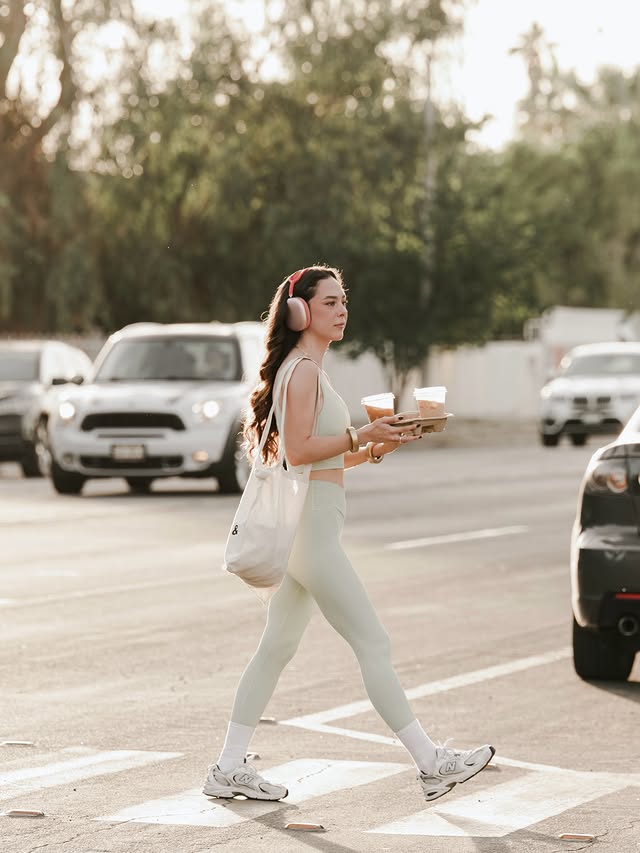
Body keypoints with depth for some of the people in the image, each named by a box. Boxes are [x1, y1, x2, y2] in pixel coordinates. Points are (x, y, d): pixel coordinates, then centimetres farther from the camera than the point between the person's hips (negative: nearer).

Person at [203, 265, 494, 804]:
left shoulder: (309, 370, 20)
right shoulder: (303, 370, -12)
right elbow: (298, 450, -20)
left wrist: (376, 447, 9)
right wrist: (362, 436, -20)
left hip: (308, 528, 10)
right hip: (312, 525, -10)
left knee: (278, 647, 10)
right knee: (373, 643, -7)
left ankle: (230, 769, 13)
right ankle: (431, 763, -3)